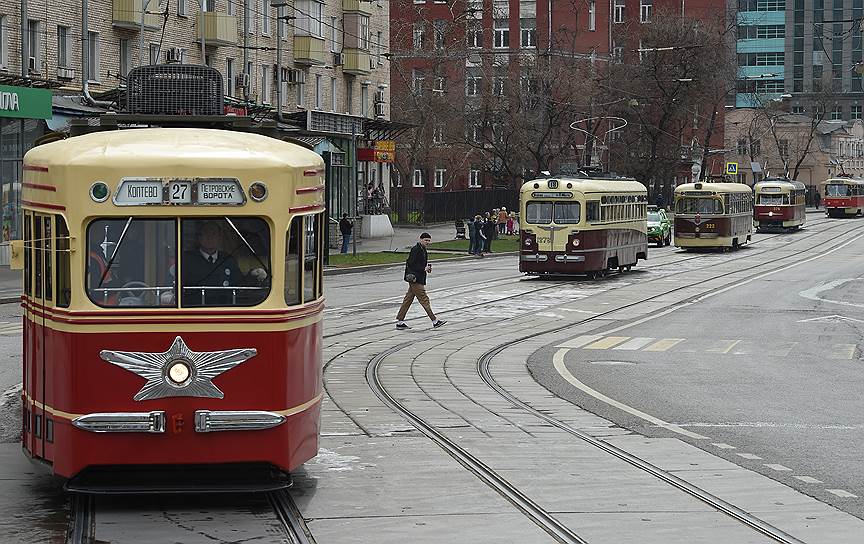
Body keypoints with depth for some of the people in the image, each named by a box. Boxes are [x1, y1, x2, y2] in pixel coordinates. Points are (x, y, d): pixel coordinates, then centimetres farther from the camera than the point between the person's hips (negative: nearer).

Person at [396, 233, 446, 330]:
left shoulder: (423, 250, 15)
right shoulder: (415, 250, -15)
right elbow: (411, 264, -19)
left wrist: (427, 267, 7)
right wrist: (423, 268, -20)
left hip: (419, 279, 10)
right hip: (415, 279, -10)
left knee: (408, 300, 10)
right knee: (424, 299, -7)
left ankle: (399, 322, 13)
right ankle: (434, 321, -6)